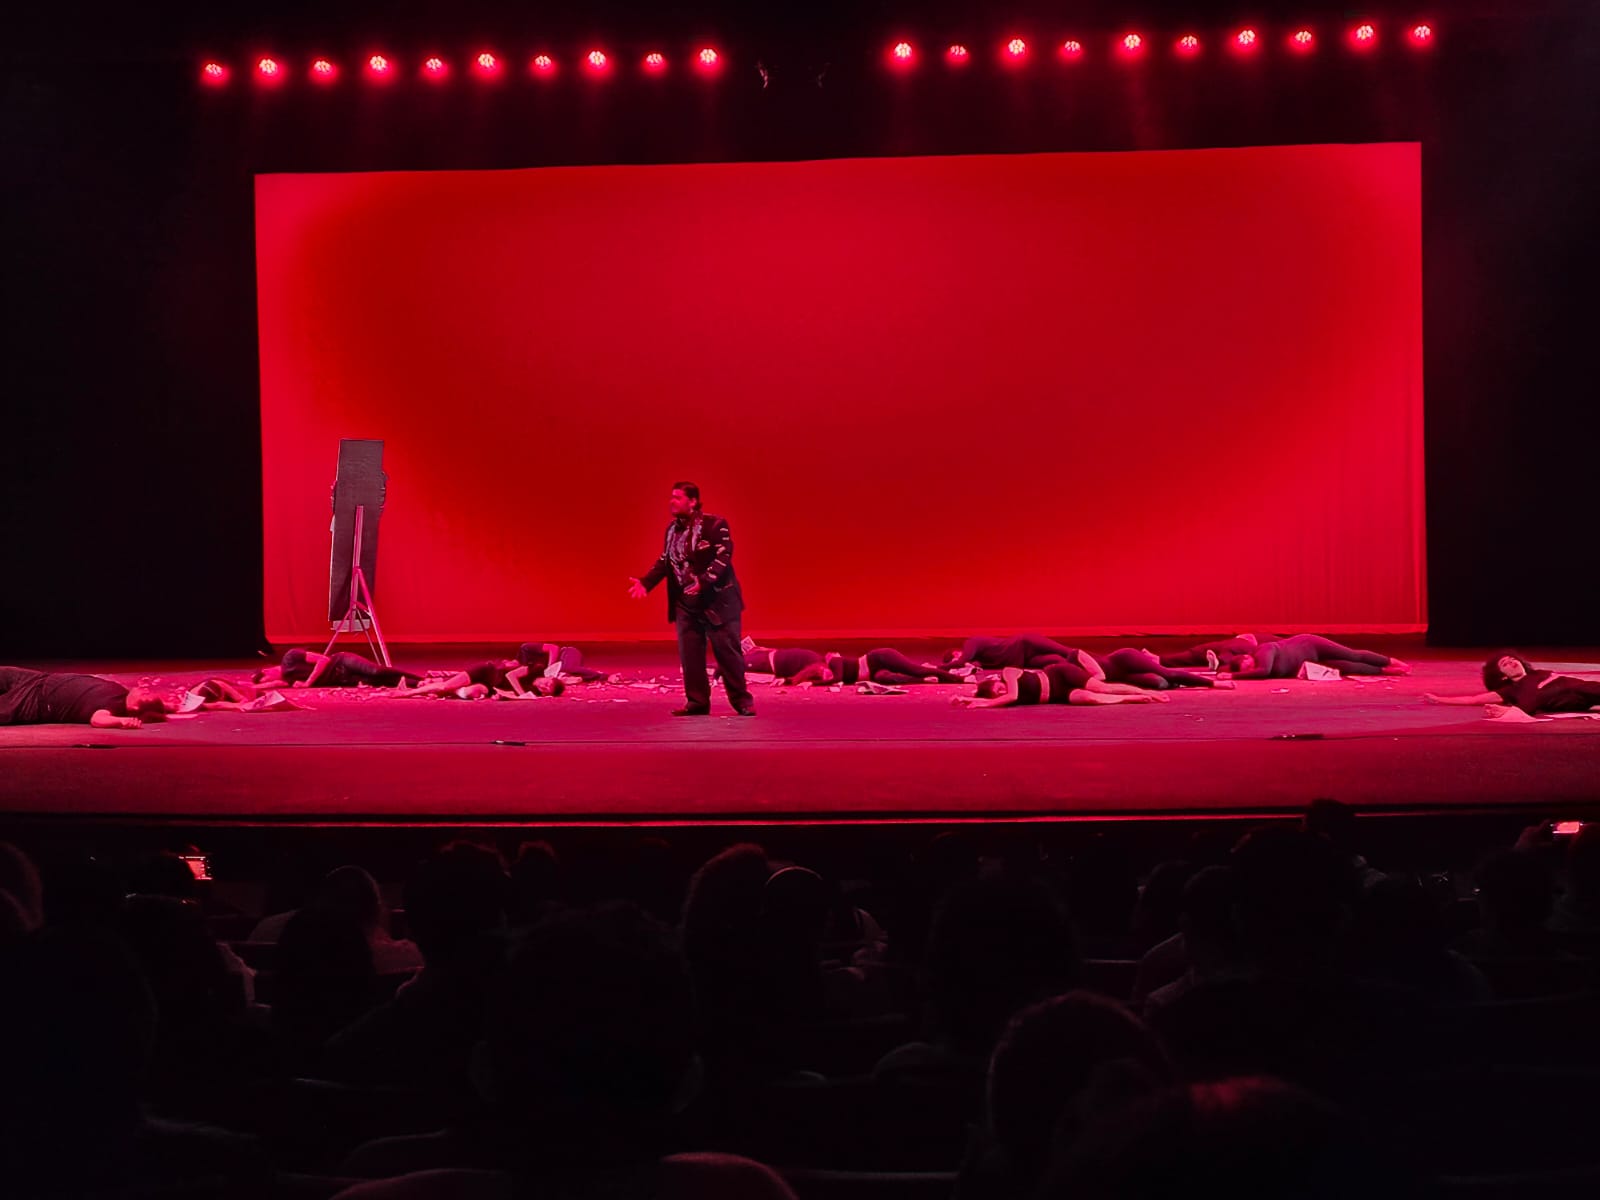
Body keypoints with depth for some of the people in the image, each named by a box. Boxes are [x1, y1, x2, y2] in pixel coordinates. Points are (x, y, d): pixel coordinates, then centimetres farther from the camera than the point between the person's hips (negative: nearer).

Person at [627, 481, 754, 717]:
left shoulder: (715, 524, -13)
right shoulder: (672, 530, 9)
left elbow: (723, 558, -20)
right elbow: (665, 562, 11)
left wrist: (703, 581, -32)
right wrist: (645, 582, -4)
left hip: (716, 600, -6)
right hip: (685, 603, 6)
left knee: (727, 652, -1)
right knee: (689, 654, 5)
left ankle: (742, 700, 9)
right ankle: (697, 702, 13)